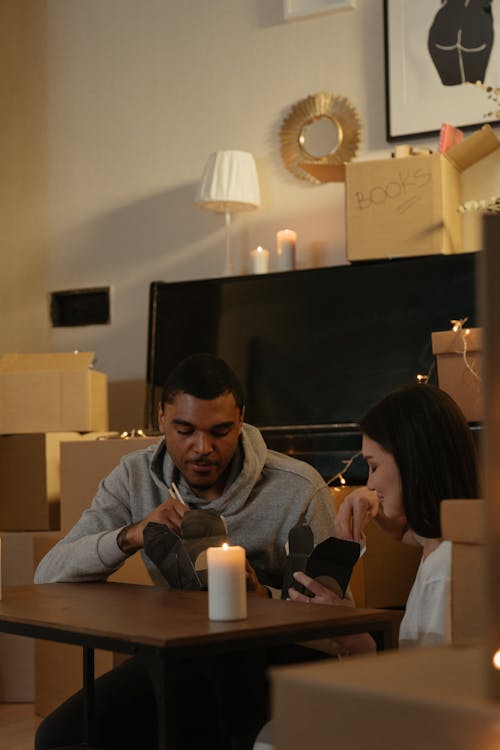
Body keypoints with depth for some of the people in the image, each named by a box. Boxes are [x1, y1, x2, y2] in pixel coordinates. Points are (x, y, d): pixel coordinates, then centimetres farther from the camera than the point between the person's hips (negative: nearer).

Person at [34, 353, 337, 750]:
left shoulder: (299, 490, -13)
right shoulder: (135, 477, -1)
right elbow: (49, 576, -8)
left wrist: (262, 596, -29)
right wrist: (131, 536, -25)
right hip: (175, 661, 4)